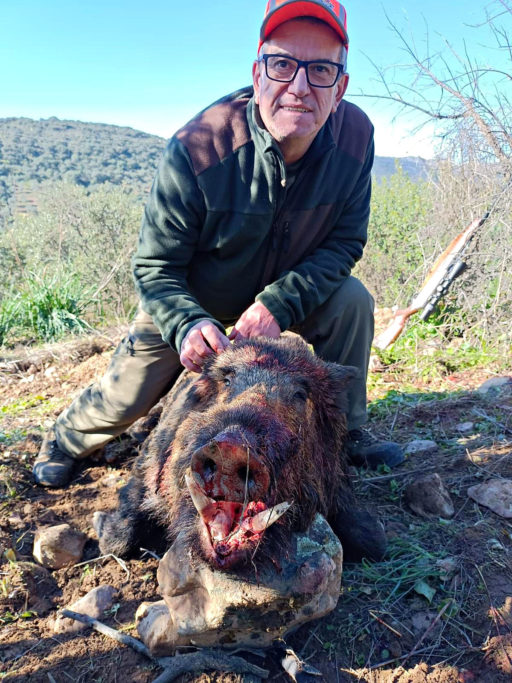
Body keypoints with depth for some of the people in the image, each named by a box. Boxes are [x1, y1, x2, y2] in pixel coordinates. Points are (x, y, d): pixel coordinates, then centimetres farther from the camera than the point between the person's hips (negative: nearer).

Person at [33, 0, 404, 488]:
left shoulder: (355, 137, -23)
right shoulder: (196, 150, -32)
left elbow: (345, 242, -15)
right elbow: (154, 267, -24)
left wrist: (279, 302, -30)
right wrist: (188, 325, -44)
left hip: (287, 292, 3)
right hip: (189, 299, -2)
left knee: (351, 300, -21)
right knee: (127, 399, 1)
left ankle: (346, 431, 2)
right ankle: (68, 437, 38)